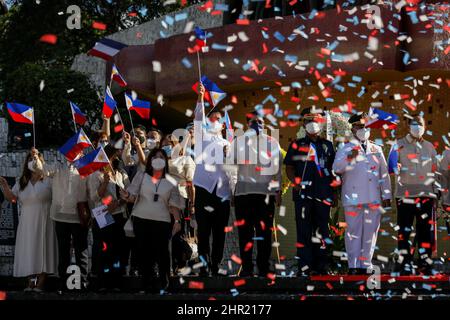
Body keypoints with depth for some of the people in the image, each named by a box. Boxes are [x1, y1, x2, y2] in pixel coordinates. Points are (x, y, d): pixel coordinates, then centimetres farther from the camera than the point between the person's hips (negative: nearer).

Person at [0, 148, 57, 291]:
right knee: (29, 250, 5)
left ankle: (40, 284, 0)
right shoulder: (22, 182, 10)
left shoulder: (48, 180, -3)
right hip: (27, 223, 4)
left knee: (42, 249, -4)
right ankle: (31, 282, 13)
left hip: (43, 222, -4)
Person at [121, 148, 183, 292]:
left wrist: (177, 221, -1)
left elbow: (174, 204, 9)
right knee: (143, 251, 1)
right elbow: (133, 196, 1)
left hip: (162, 221, 0)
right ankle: (147, 282, 11)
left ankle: (163, 282, 8)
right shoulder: (141, 176, 6)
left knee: (161, 252, -6)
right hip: (141, 219, 0)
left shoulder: (170, 181, 9)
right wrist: (127, 196, -22)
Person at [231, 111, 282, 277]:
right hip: (266, 192, 1)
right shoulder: (272, 142, 2)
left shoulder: (238, 141, -2)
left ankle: (247, 268, 1)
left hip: (243, 192, -1)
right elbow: (277, 169, 5)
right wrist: (278, 191, 12)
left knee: (245, 232, 3)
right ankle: (263, 269, 4)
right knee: (264, 232, 5)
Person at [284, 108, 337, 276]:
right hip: (303, 194, -3)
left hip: (323, 194, 3)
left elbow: (332, 171, 16)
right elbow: (289, 167, 6)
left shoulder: (327, 145, 14)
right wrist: (296, 182, -12)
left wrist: (334, 193, 12)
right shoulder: (297, 145, 7)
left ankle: (321, 265, 13)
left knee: (321, 230, 7)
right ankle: (305, 267, -3)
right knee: (304, 230, -4)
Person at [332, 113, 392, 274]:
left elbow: (384, 174, 16)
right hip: (353, 199, -3)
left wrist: (386, 195, 12)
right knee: (354, 232, -3)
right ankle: (353, 266, 2)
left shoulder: (376, 150, 15)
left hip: (374, 199, 3)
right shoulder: (345, 150, 4)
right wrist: (349, 159, -32)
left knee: (370, 232, 5)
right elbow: (336, 168, -14)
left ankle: (364, 265, 11)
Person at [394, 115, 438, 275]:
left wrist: (436, 191, 13)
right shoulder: (399, 145, 5)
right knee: (404, 231, -1)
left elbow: (434, 171, 19)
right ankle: (405, 263, 5)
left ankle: (425, 262, 10)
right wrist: (396, 167, -23)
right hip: (405, 195, -3)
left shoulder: (430, 147, 16)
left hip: (426, 195, 3)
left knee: (426, 231, 2)